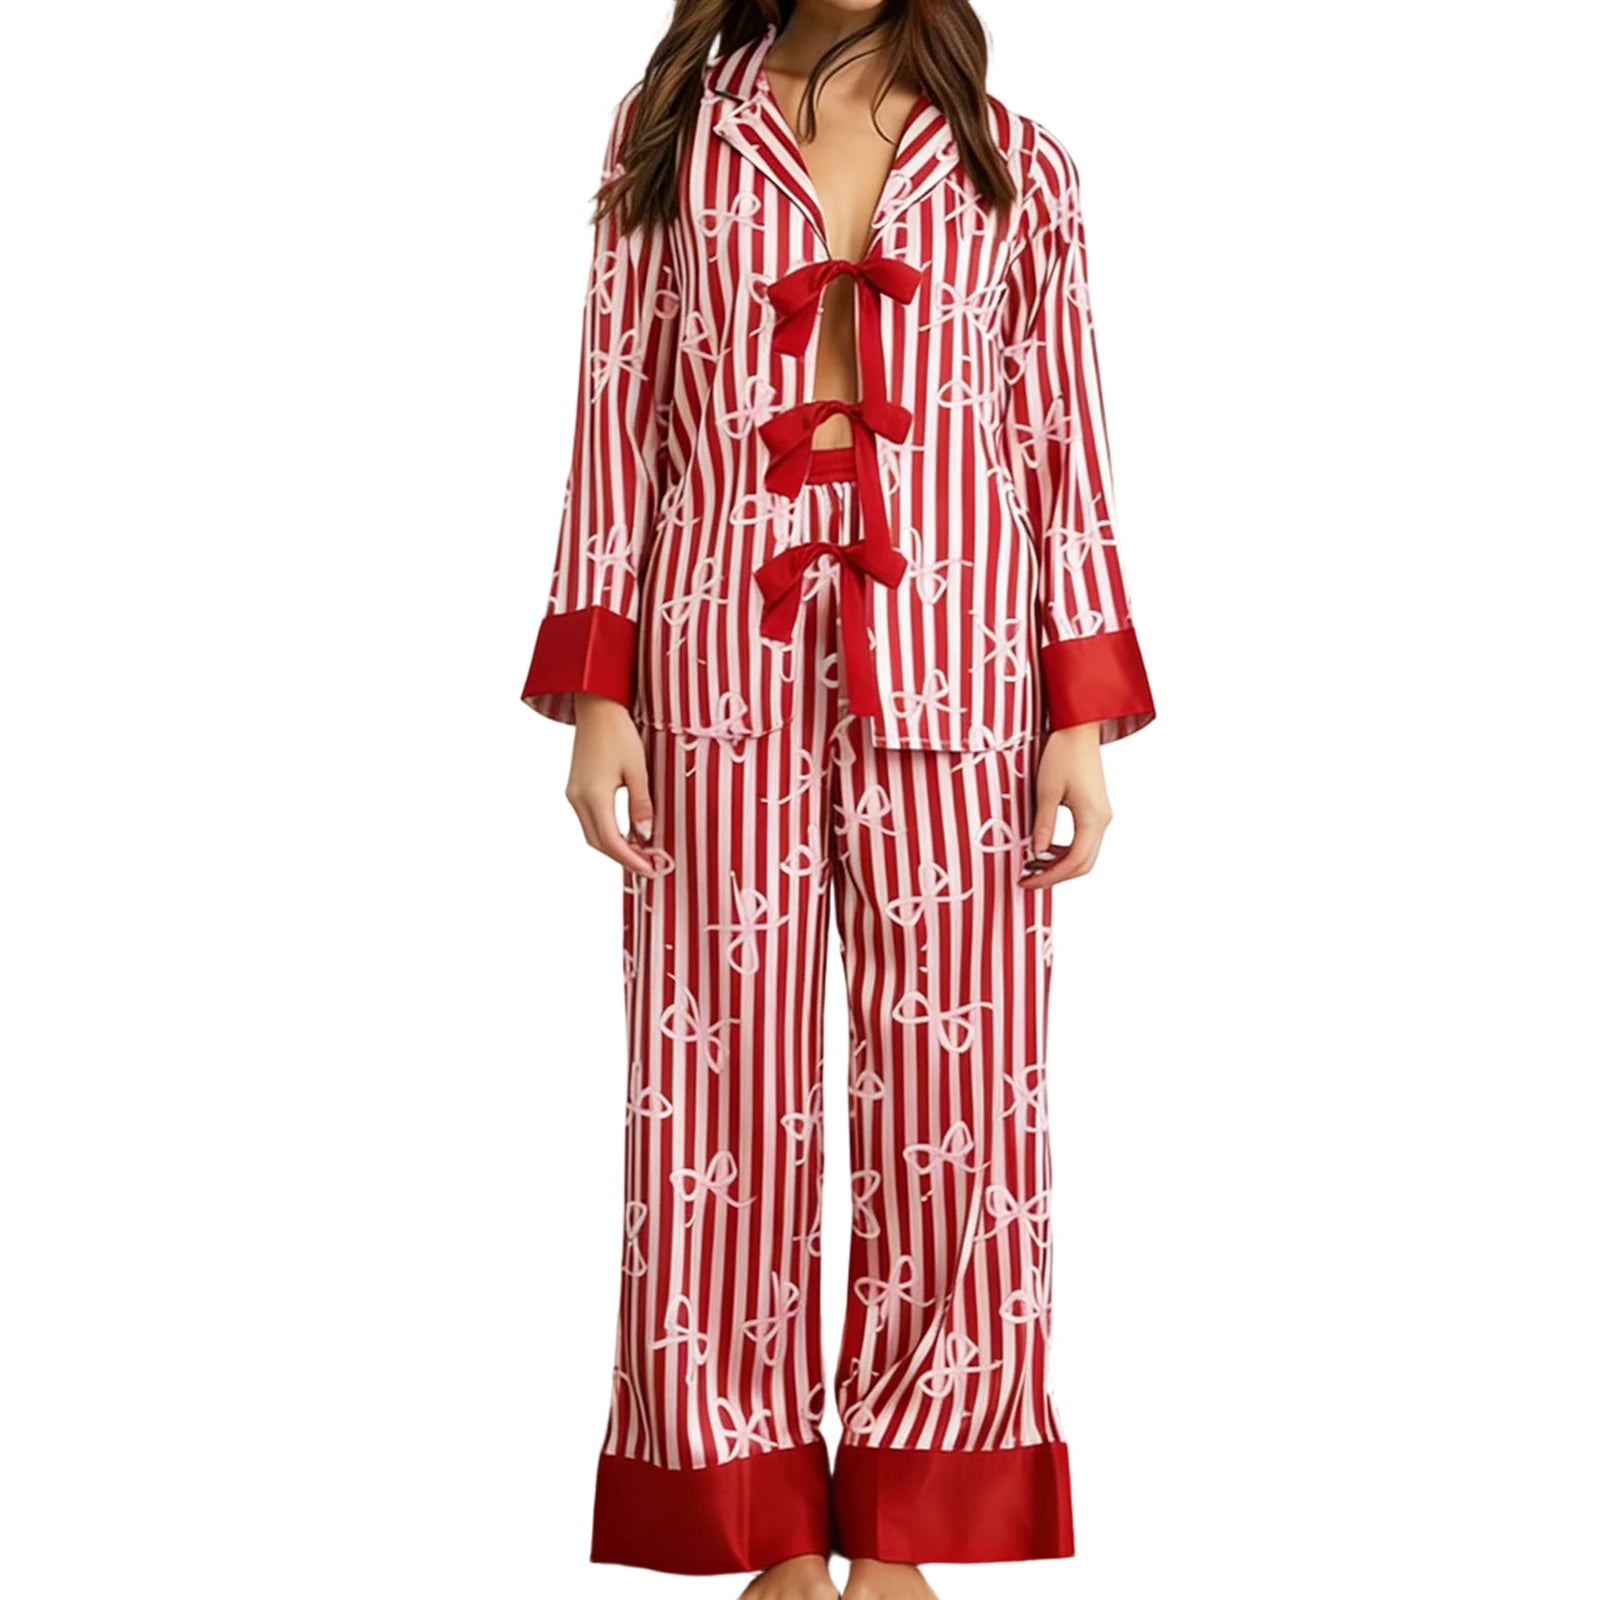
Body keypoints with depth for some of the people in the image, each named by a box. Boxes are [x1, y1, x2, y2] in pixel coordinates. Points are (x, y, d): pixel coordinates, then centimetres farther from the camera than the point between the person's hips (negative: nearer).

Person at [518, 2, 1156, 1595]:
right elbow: (619, 416, 7)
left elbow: (1064, 438, 8)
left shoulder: (1011, 160, 12)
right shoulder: (672, 131, 11)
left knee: (952, 1091, 1)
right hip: (719, 673, 0)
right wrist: (594, 692, -1)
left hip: (948, 682, 1)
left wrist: (1085, 717, 1)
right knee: (721, 1090, 1)